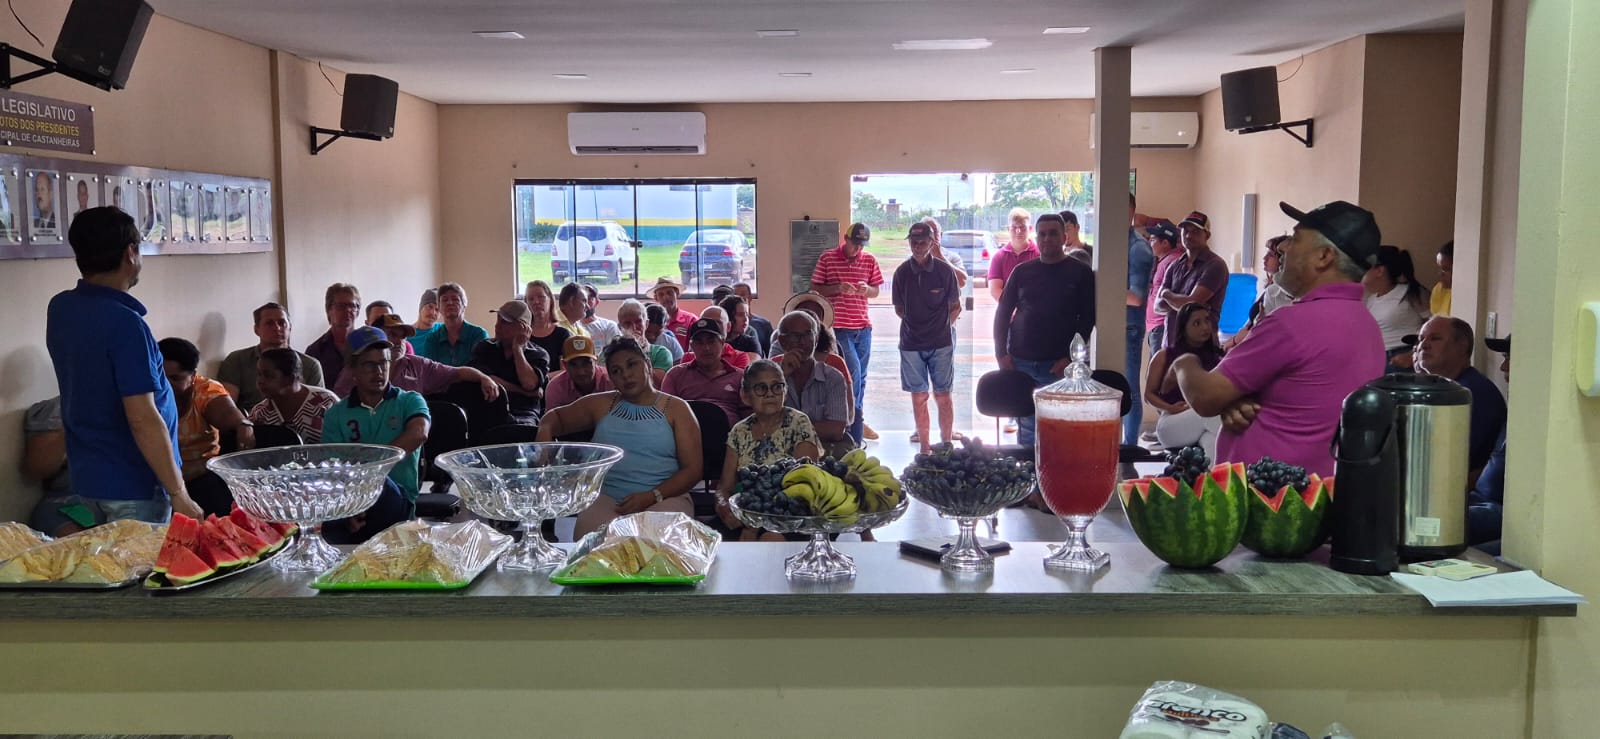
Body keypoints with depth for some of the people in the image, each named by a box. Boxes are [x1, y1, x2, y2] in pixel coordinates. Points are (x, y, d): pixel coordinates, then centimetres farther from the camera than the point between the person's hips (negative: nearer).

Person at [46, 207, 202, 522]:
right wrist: (179, 494, -22)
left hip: (89, 473, 9)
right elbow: (142, 419, -26)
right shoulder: (125, 323, -23)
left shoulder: (60, 308, 2)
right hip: (132, 483, -9)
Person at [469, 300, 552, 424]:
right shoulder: (484, 348, 15)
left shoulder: (539, 355, 9)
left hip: (523, 415, -1)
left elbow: (530, 384, -10)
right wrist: (522, 391, -4)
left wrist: (518, 348, -1)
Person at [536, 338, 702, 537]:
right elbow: (557, 416, 29)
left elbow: (693, 469, 2)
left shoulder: (675, 408, 7)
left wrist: (652, 496, -14)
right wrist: (545, 430, 2)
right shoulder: (601, 405, 15)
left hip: (664, 496, -2)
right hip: (607, 498, 2)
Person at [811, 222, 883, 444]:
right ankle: (856, 417, -1)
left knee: (860, 376, 9)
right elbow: (814, 288, 0)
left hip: (863, 327, 4)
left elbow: (876, 292, 14)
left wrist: (867, 289, -9)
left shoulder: (870, 261, 8)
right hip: (838, 327, -4)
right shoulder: (827, 258, -2)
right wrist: (837, 288, -16)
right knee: (854, 371, -16)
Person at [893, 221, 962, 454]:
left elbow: (955, 307, 5)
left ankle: (946, 444, 11)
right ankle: (924, 446, 13)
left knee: (942, 395, 2)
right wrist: (916, 324, 6)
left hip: (941, 342, -2)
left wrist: (941, 326, 1)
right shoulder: (902, 272, 0)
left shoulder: (944, 270, -4)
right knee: (918, 395, 6)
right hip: (911, 343, 2)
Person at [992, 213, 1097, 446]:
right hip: (1020, 363, 3)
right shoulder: (1022, 272, 11)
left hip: (1058, 365, -2)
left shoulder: (1081, 273, 4)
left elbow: (1087, 319, -1)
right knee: (1026, 427, 6)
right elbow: (1002, 312, 12)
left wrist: (1070, 357, -10)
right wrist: (1002, 353, 1)